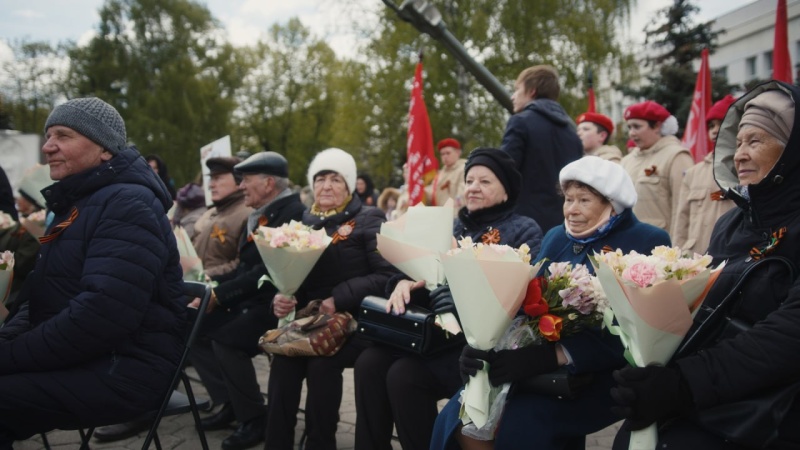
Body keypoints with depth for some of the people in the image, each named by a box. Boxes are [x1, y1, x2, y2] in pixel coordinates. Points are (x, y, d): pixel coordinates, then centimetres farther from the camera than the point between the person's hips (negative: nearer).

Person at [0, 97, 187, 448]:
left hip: (124, 369, -9)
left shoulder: (127, 204, -14)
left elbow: (101, 315, -26)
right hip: (83, 358, 9)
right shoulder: (76, 203, 17)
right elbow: (40, 299, 18)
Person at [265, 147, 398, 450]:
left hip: (355, 319, -4)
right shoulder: (305, 222, 15)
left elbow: (386, 275, -11)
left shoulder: (369, 220, 0)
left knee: (321, 362, -31)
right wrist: (281, 297, -10)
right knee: (283, 357, -26)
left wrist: (340, 298, -20)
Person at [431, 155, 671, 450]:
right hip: (541, 366, 6)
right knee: (460, 418, -15)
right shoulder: (556, 237, 15)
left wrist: (552, 356, -27)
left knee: (517, 425, -27)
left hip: (598, 374, -5)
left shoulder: (648, 242, -5)